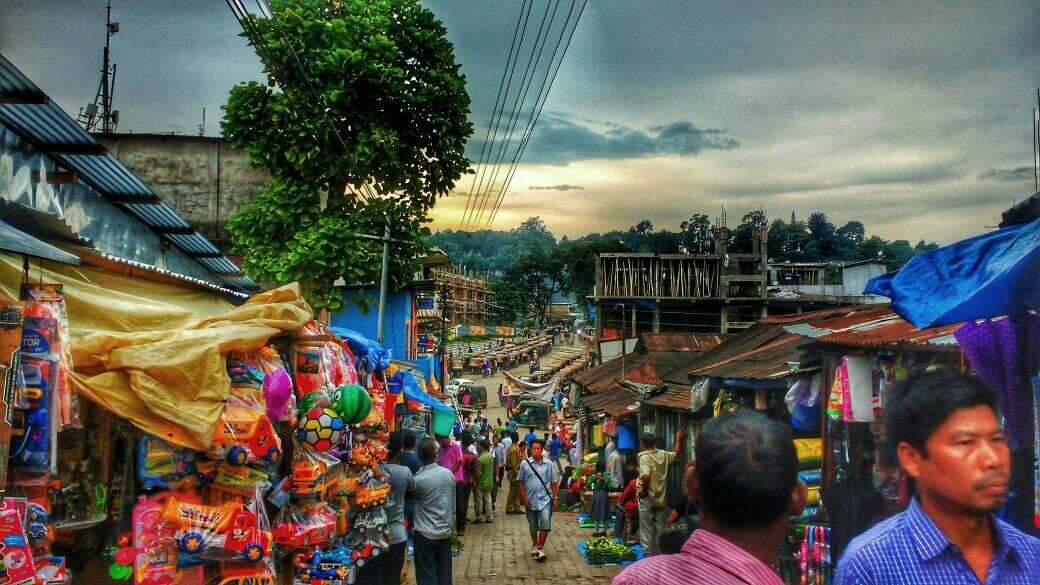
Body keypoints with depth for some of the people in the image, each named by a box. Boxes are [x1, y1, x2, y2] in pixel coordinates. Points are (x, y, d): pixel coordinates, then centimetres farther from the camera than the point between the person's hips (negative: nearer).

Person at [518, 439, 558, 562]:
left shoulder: (549, 464, 2)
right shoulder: (525, 464, 0)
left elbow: (553, 482, 7)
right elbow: (521, 482, 4)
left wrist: (555, 497, 2)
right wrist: (524, 498, -2)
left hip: (545, 499, -1)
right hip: (531, 500, 1)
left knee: (545, 523, -15)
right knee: (533, 526, 14)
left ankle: (540, 549, -7)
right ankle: (535, 545, 37)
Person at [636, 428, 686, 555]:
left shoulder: (644, 457, -15)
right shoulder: (663, 455, 1)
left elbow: (646, 476, -29)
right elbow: (677, 453, 21)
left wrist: (643, 490, -16)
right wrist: (679, 439, 28)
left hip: (647, 498, -5)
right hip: (661, 498, 5)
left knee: (646, 531, 3)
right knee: (660, 530, 14)